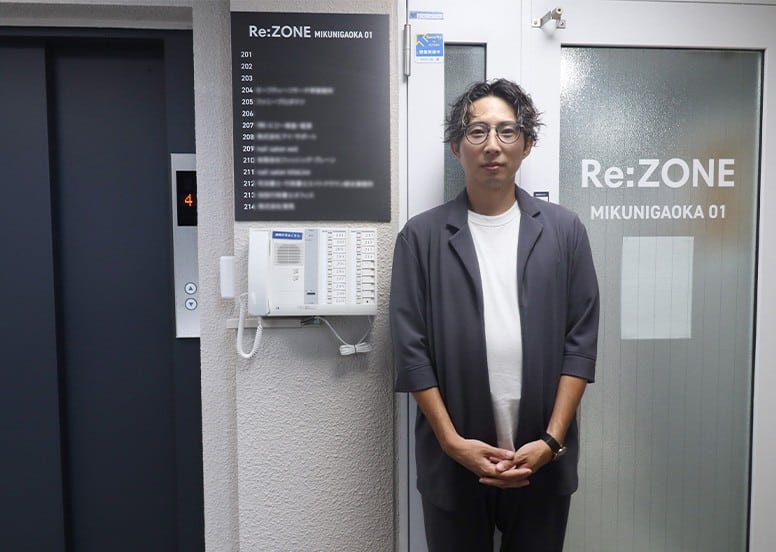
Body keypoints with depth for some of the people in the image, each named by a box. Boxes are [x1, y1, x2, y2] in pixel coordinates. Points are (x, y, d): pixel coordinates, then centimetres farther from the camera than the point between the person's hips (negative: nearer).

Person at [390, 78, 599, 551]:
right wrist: (452, 441, -10)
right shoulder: (421, 236, -3)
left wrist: (551, 441, -7)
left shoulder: (564, 230, 1)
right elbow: (412, 349, -5)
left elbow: (581, 340, -1)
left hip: (543, 459, 1)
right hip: (453, 460, -1)